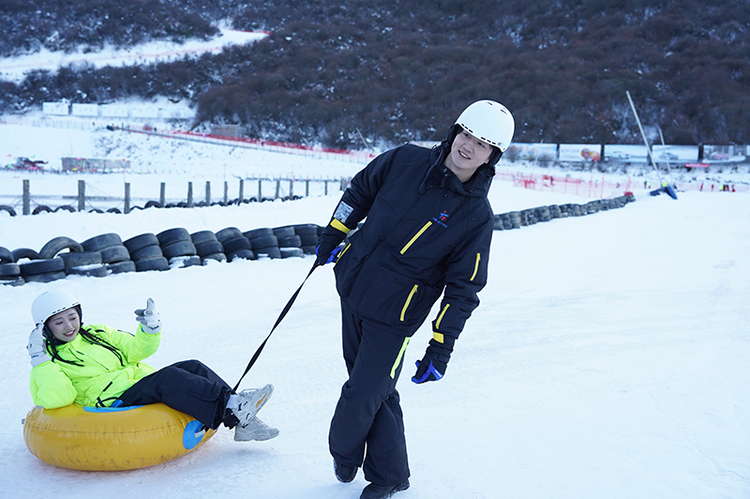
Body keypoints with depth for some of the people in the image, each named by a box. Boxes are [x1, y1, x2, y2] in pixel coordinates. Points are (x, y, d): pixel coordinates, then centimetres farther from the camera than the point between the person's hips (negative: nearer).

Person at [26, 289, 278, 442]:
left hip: (145, 383, 7)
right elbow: (57, 399, -10)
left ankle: (243, 422, -25)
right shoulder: (49, 363, 8)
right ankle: (232, 408, -41)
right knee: (169, 377, -32)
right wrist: (40, 360, -12)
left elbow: (135, 350, 18)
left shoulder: (98, 333, 24)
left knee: (193, 367, -16)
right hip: (117, 401, -7)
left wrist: (150, 329, 0)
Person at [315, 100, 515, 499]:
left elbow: (462, 289, -12)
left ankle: (343, 455, 29)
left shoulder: (477, 216, -14)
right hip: (352, 288, 4)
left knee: (362, 397, -4)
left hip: (392, 315, -4)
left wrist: (441, 348, -14)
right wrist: (334, 233, 16)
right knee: (375, 389, 15)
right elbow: (361, 190, 13)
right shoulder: (406, 161, -5)